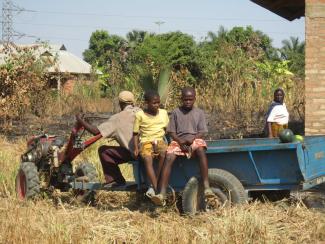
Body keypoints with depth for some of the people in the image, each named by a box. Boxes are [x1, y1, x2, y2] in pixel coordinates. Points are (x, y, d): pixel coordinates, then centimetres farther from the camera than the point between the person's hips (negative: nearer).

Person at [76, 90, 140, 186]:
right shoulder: (139, 111, 11)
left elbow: (96, 131, -5)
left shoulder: (117, 118, -3)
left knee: (103, 150, 7)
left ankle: (114, 179, 8)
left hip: (134, 152, -6)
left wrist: (81, 120, 8)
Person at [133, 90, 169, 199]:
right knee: (148, 159, -32)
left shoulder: (163, 113, 11)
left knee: (164, 154, -31)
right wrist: (136, 148, -5)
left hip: (160, 140, 2)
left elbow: (167, 129, 17)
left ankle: (153, 185, -24)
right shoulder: (140, 115, 3)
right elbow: (135, 133, 6)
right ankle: (156, 188, -39)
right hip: (146, 141, -2)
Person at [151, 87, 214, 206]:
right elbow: (171, 132, 8)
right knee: (169, 157, -29)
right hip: (179, 140, 1)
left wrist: (192, 139, -15)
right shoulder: (176, 113, 12)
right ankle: (162, 193, -38)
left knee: (201, 150, -37)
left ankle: (206, 187, -45)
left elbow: (202, 132, 5)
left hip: (195, 139, -1)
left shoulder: (199, 113, 12)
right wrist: (180, 141, -11)